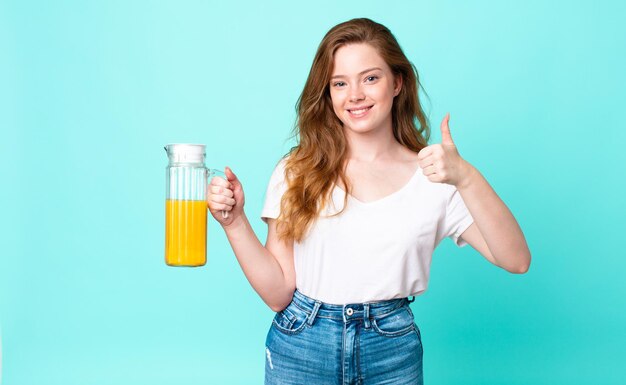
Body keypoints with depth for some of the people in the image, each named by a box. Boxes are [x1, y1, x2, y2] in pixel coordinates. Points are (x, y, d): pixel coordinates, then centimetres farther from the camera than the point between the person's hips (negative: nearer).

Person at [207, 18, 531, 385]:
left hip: (393, 353, 1)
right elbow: (279, 293, -5)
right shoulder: (296, 172, -4)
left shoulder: (435, 175, -4)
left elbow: (516, 260, -13)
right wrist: (235, 221, -17)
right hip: (301, 349, 0)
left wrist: (466, 177, -25)